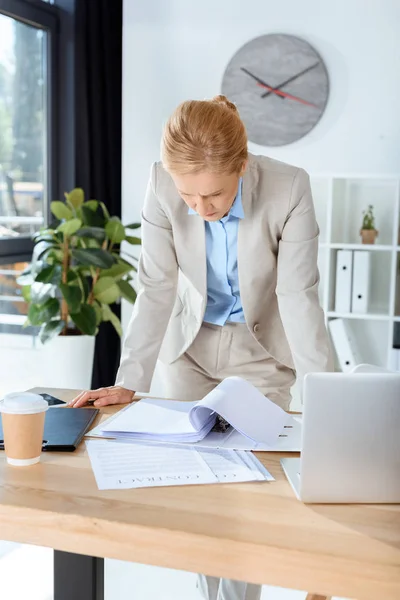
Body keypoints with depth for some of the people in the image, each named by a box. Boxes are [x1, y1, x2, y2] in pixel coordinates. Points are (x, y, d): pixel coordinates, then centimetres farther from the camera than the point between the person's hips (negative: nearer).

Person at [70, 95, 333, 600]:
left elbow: (298, 294, -25)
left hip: (261, 350, -1)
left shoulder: (289, 189, -26)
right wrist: (128, 383, -22)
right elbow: (157, 288, -19)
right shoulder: (163, 186, -21)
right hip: (192, 345, 2)